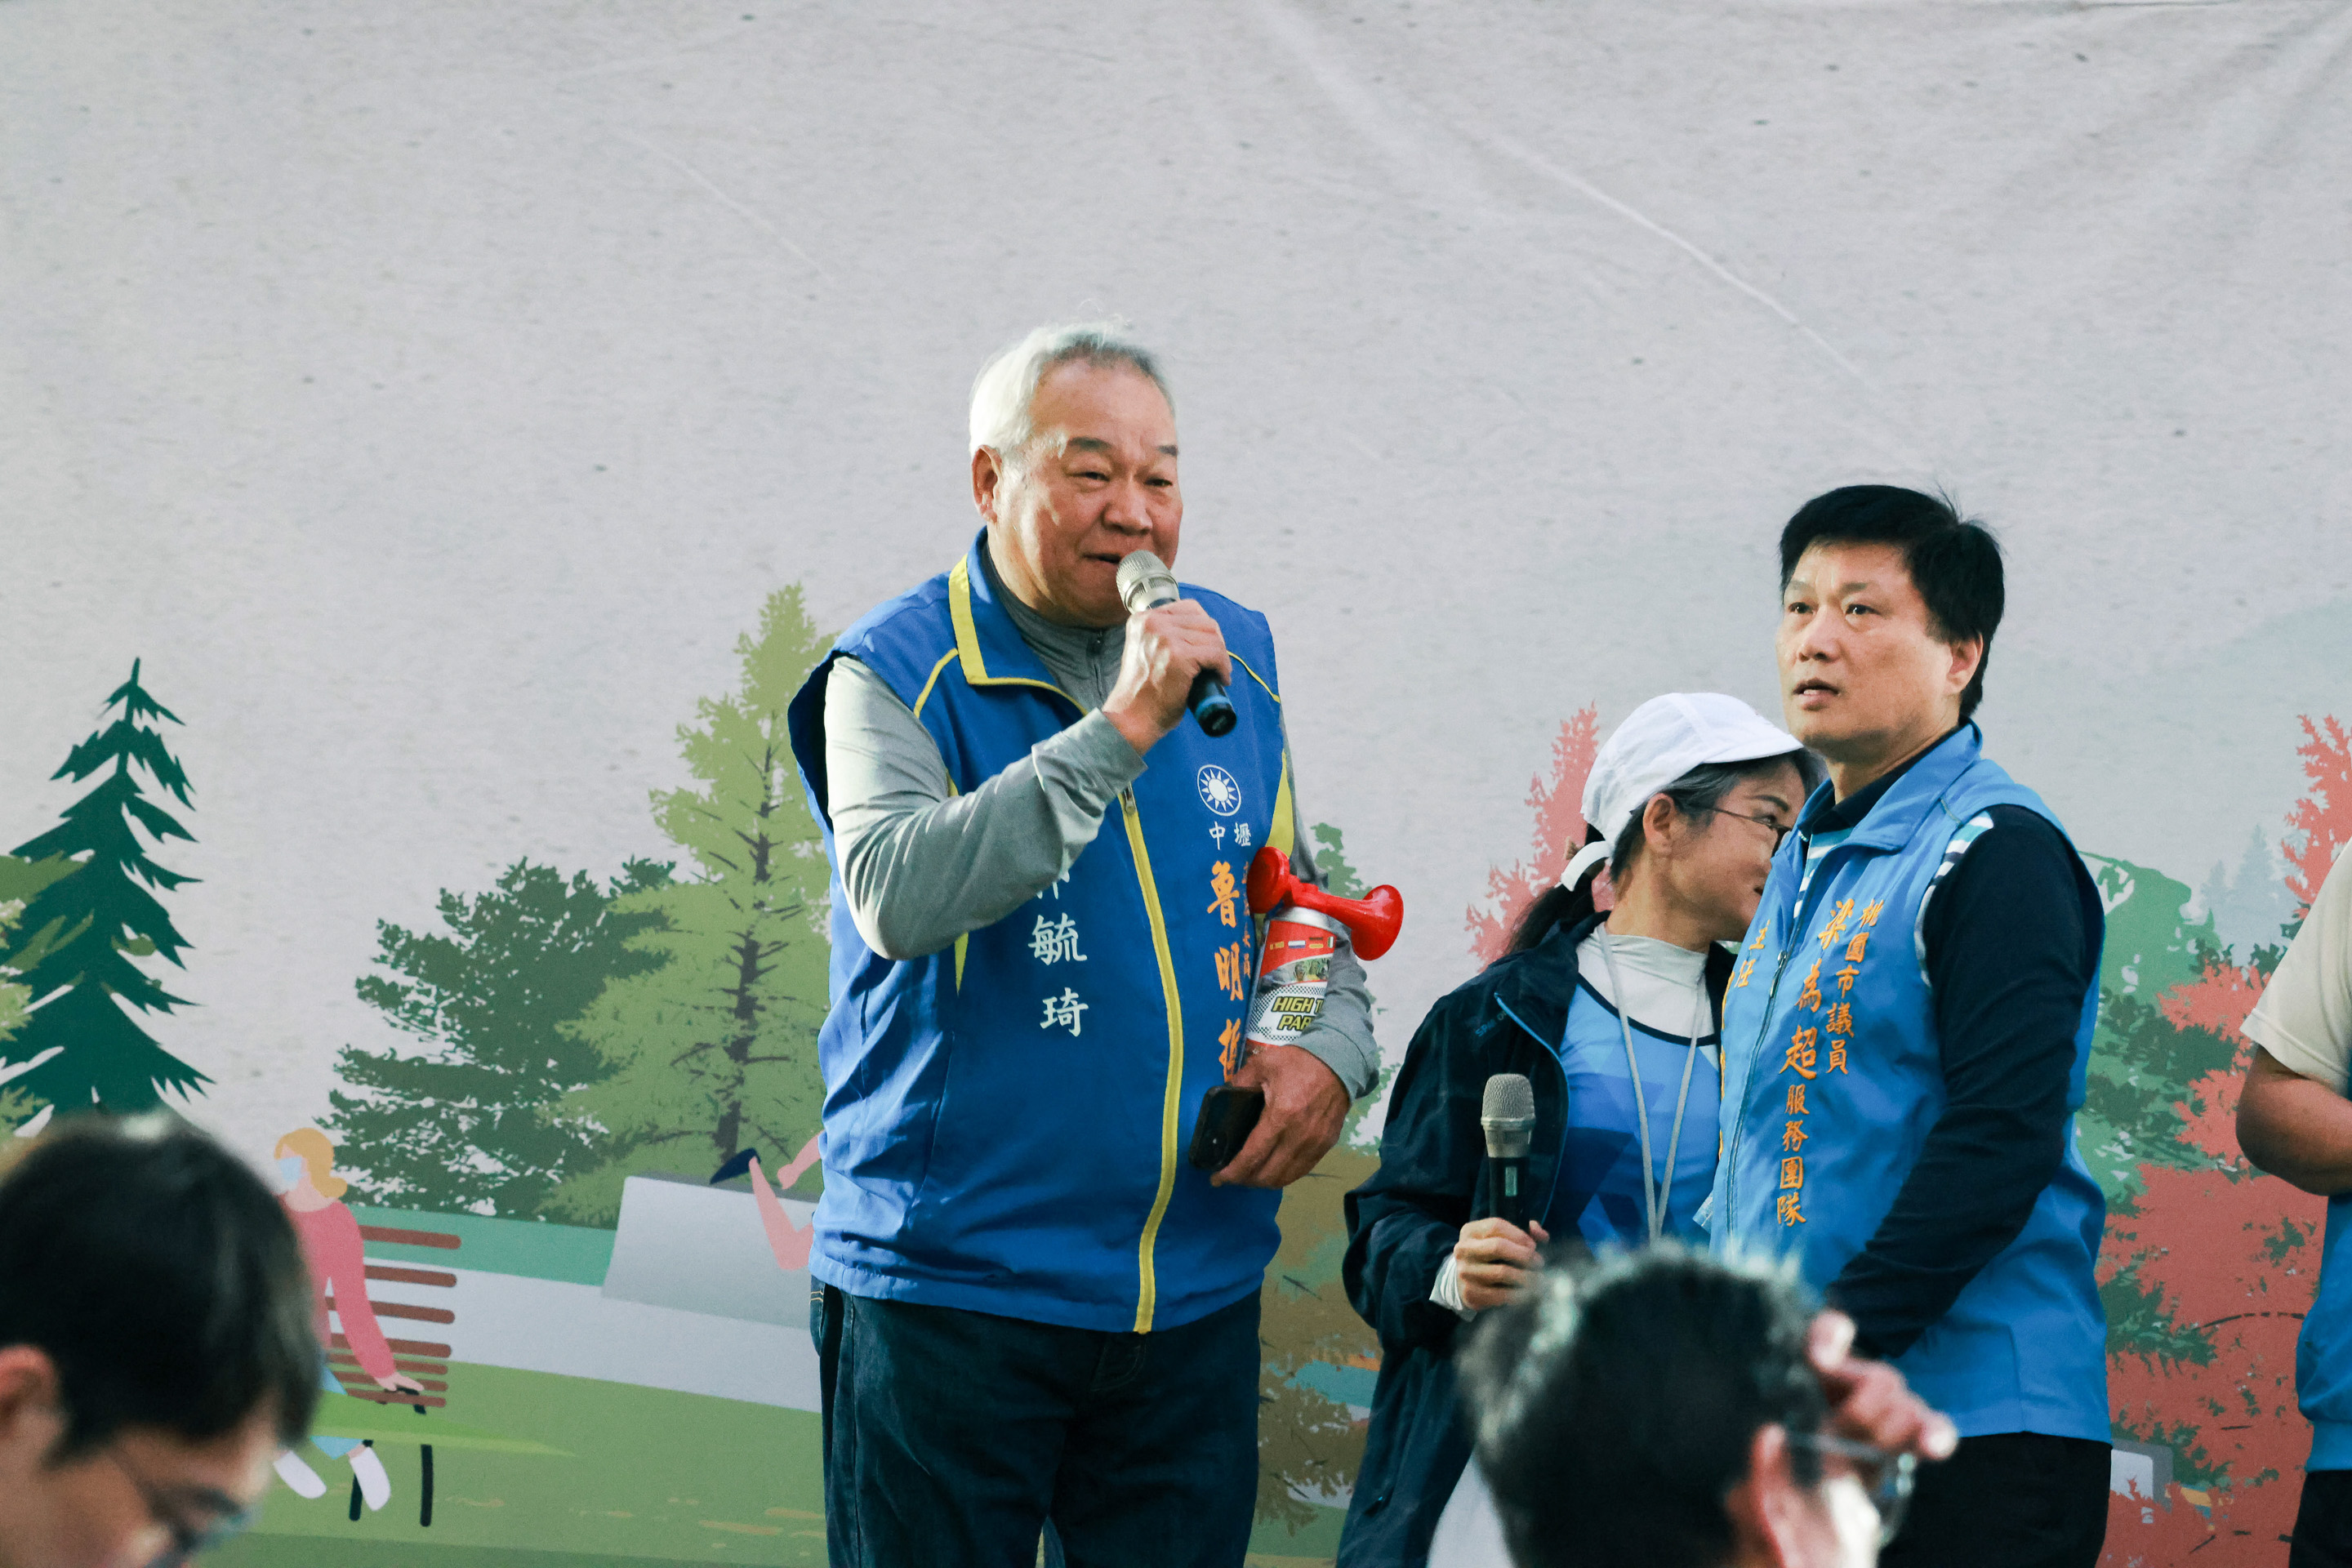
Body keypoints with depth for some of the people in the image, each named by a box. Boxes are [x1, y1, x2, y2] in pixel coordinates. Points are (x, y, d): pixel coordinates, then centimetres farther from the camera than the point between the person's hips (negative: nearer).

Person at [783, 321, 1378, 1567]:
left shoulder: (1232, 659, 11)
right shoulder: (896, 672, -7)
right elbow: (894, 895, -25)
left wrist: (1332, 1052, 1)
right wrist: (1116, 732, -27)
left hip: (1194, 1306, 5)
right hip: (947, 1291, -5)